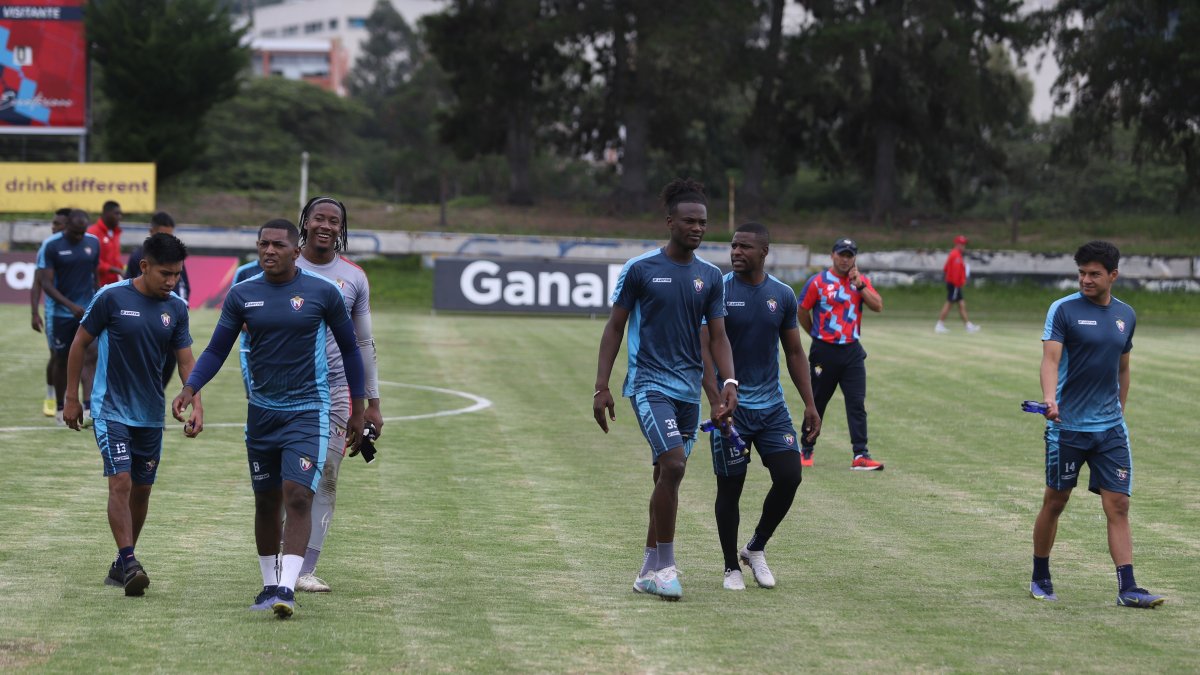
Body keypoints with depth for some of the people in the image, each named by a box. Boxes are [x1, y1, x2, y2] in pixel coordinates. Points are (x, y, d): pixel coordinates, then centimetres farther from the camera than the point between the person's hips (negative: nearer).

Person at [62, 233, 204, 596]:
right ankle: (129, 563, -16)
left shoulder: (176, 308, 1)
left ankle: (122, 565, 22)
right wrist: (71, 398, -1)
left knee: (142, 490, 9)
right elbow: (80, 343, -3)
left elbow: (186, 360, 5)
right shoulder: (112, 297, -12)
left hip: (151, 414, 5)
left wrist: (196, 406, -10)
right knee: (121, 482, -16)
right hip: (111, 411, -5)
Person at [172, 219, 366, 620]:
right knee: (267, 501, 9)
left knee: (298, 495, -17)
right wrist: (190, 388, -11)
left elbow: (349, 349, 6)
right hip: (262, 411, 3)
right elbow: (217, 350, 7)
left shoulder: (323, 293, -4)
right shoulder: (242, 296, 2)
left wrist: (358, 410, 7)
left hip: (308, 410, -3)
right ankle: (269, 585, 22)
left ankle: (286, 588, -21)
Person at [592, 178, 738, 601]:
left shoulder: (711, 277, 8)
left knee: (668, 475, 9)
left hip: (689, 389, 5)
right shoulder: (640, 270, -4)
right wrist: (601, 388, -5)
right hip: (649, 382, -5)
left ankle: (649, 571, 19)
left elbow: (718, 336, 8)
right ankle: (664, 567, -12)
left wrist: (730, 384, -8)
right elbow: (615, 328, 0)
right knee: (672, 465, -20)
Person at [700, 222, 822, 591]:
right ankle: (731, 567, 15)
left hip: (772, 405, 4)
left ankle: (756, 548, 16)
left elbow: (794, 353, 13)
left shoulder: (783, 295, 5)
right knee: (730, 487, 1)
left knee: (789, 475, -6)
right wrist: (717, 402, -23)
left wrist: (810, 404, 7)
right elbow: (705, 349, -12)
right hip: (732, 406, -3)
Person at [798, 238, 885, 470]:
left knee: (857, 403, -6)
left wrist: (859, 285, -13)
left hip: (852, 352, 2)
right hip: (824, 352, -2)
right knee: (816, 403, 8)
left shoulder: (862, 281, 8)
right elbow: (802, 311, 4)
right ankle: (806, 451, 21)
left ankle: (860, 456, -9)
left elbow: (878, 306, -4)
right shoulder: (818, 282, -3)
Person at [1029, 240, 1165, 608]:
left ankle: (1127, 587, -7)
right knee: (1055, 501, 6)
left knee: (1118, 505, -4)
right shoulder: (1063, 309, -5)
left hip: (1110, 427, 4)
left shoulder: (1126, 315, 10)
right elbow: (1051, 358, -16)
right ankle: (1040, 578, 21)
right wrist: (1050, 399, -33)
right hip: (1067, 426, -3)